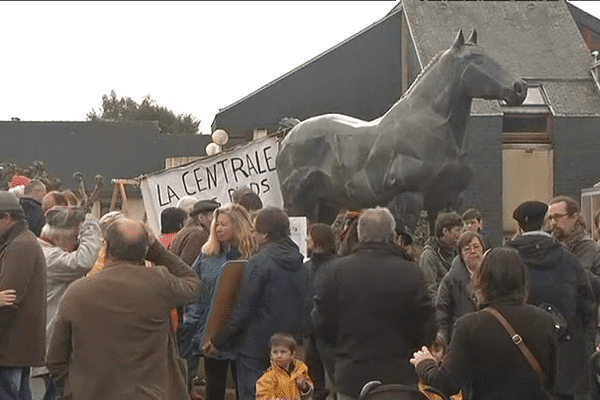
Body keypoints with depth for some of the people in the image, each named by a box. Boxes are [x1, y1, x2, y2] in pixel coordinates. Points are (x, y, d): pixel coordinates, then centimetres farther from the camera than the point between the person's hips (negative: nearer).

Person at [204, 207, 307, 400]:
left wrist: (218, 341, -7)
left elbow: (242, 309, -16)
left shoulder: (259, 263, -16)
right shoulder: (298, 264, 5)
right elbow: (303, 306, 11)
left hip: (256, 347, -7)